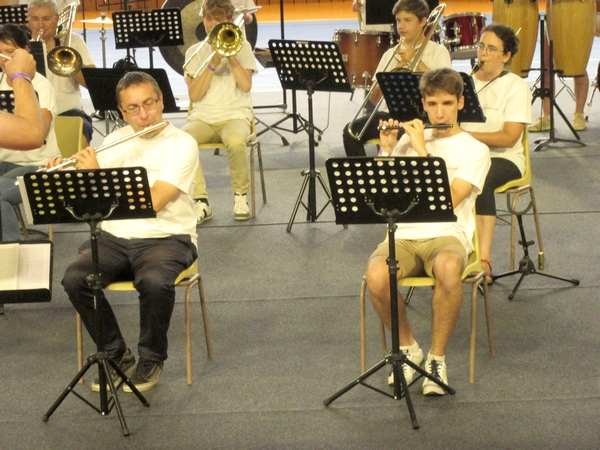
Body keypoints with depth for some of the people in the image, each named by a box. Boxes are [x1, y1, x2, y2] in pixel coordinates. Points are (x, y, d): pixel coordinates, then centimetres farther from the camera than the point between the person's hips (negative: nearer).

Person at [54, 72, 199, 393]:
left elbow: (152, 202, -20)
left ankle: (151, 360, -9)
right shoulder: (115, 141, 11)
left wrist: (98, 173, -18)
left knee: (154, 282, -37)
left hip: (167, 238, -4)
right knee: (74, 279, -24)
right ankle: (117, 357, -5)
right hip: (114, 238, 5)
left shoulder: (182, 145, -8)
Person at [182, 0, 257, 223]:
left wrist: (229, 54, -8)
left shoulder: (241, 46, 9)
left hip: (235, 115, -2)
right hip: (202, 118, 2)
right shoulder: (195, 52, 12)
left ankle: (240, 196, -13)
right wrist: (213, 63, -10)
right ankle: (201, 202, -23)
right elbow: (194, 95, -1)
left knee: (235, 141, -38)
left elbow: (246, 85, -7)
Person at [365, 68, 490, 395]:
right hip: (405, 235, 3)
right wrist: (387, 150, 1)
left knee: (448, 270, -41)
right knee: (376, 277, -33)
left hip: (447, 235, -2)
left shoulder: (474, 150, 6)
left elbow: (449, 200, -11)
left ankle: (437, 357, -18)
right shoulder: (408, 140, 18)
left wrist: (422, 150, -10)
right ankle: (408, 347, -3)